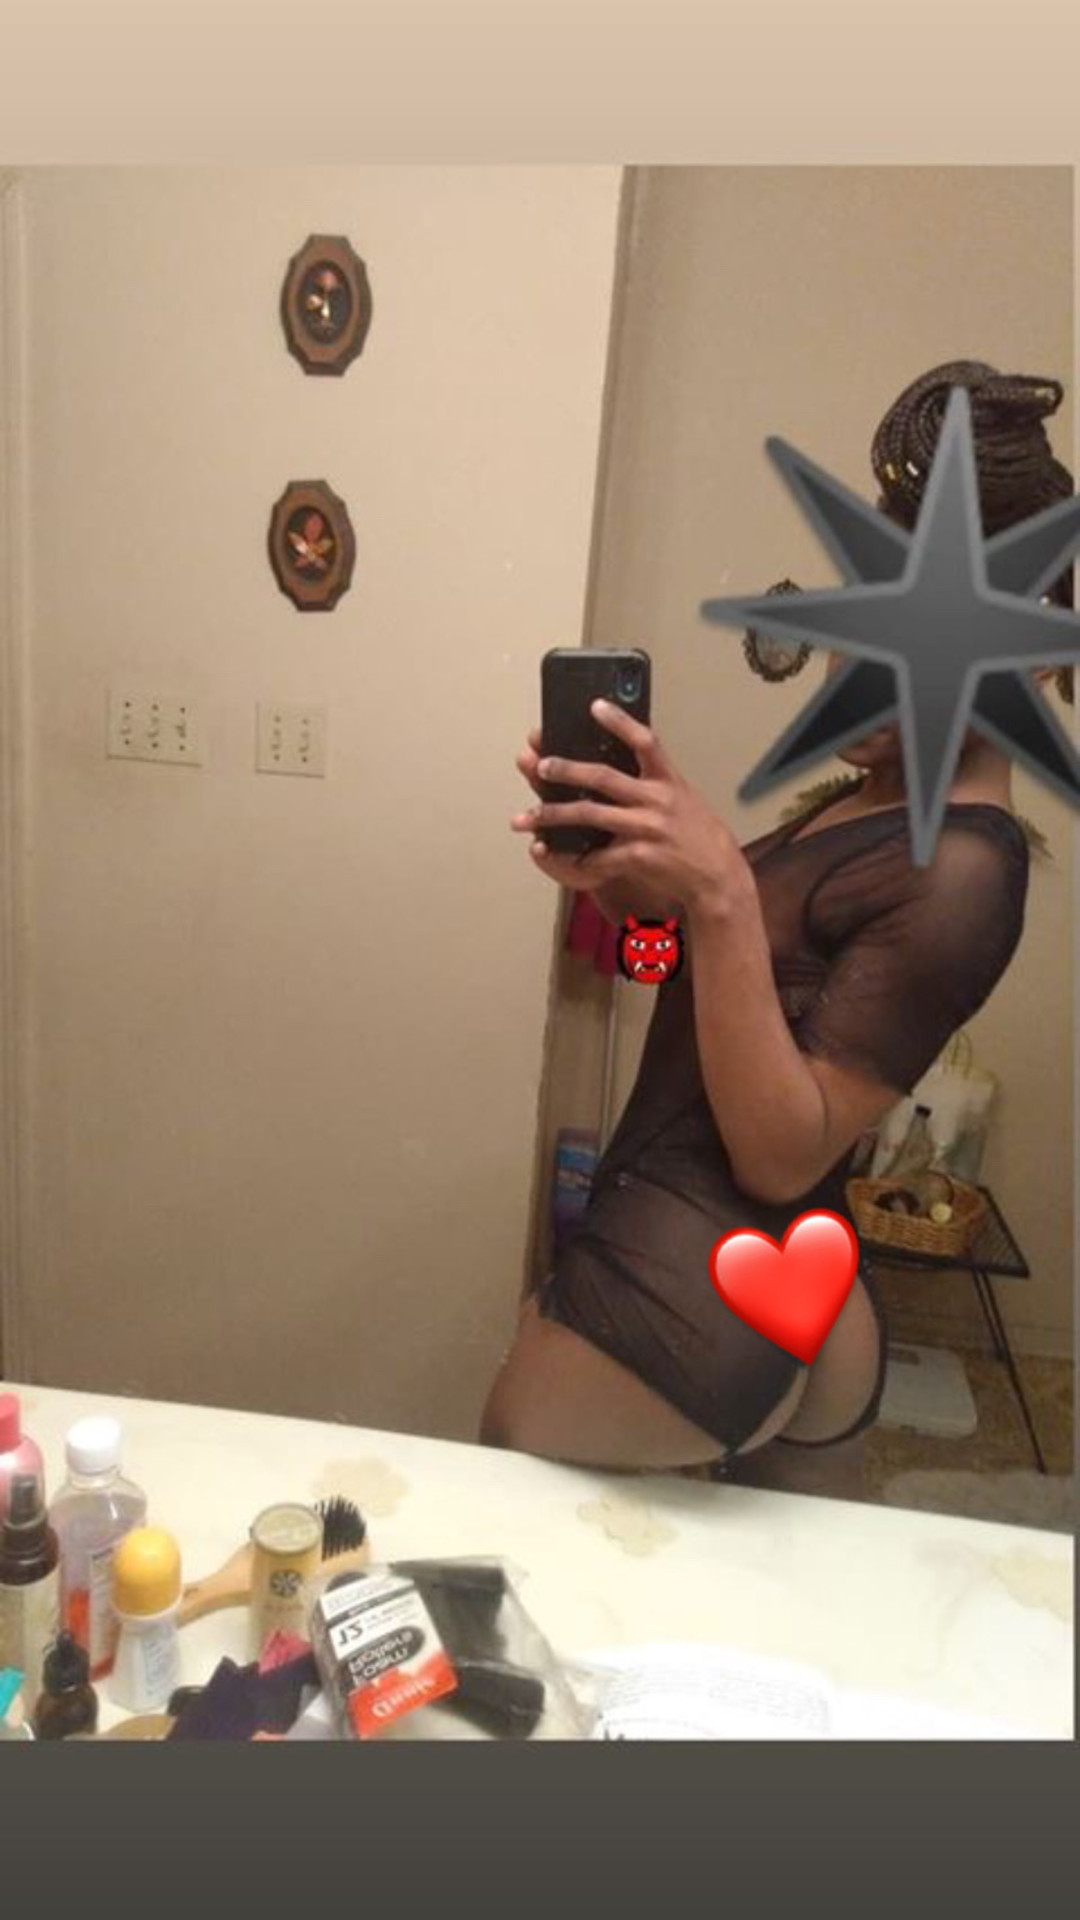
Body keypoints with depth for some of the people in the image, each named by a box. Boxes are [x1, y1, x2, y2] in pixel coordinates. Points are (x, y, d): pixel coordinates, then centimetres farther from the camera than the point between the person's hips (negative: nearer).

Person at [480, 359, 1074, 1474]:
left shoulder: (959, 873, -19)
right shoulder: (878, 798, 10)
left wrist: (719, 893, -31)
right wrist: (623, 876, -7)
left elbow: (784, 1157, -23)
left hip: (697, 1291, -10)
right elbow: (724, 958, 13)